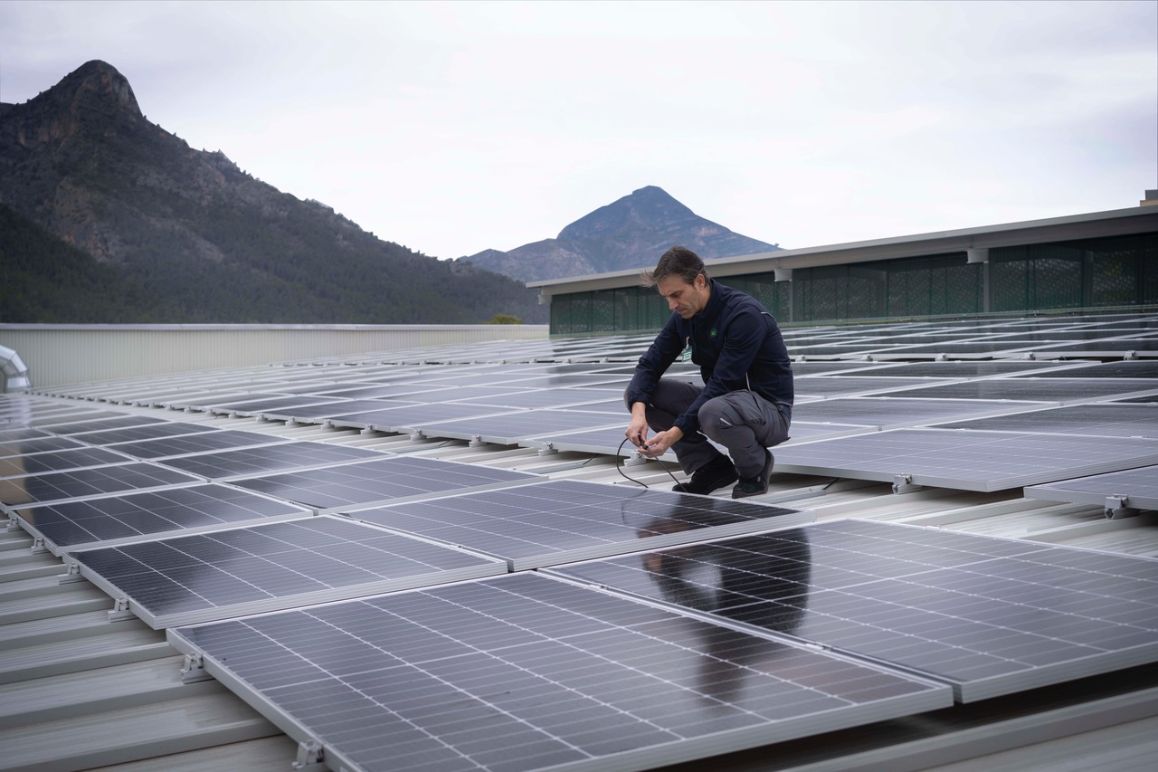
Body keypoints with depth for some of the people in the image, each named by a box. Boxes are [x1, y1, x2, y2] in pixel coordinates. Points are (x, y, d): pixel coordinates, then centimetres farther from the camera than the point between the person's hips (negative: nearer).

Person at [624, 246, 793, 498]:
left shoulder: (744, 314, -25)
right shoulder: (684, 316, -2)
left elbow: (721, 385, -29)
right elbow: (650, 365, -4)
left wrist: (674, 434, -34)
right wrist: (638, 412, -24)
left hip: (769, 409, -7)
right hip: (721, 399, 8)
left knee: (713, 413, -41)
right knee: (637, 394, -6)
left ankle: (756, 466, -7)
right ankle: (711, 467, 1)